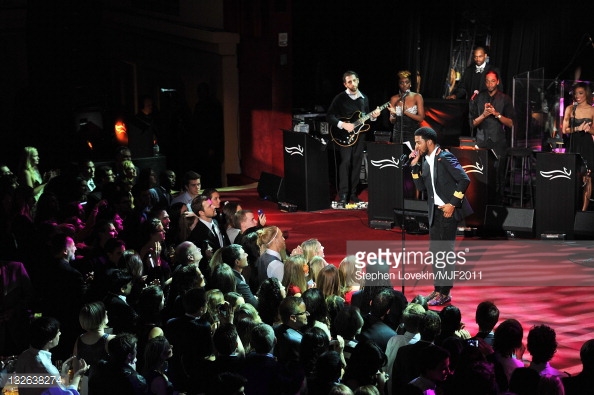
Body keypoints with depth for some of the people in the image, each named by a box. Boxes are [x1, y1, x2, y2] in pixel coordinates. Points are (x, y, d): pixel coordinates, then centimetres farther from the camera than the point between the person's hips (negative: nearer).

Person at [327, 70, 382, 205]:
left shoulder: (364, 98, 14)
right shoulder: (340, 98, -3)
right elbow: (330, 116, -7)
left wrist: (373, 116, 1)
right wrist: (343, 125, -18)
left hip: (359, 134, 5)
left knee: (356, 164, 5)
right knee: (345, 162, -14)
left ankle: (353, 193, 12)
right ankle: (343, 195, -11)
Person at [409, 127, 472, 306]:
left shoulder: (445, 157, -14)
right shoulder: (426, 162, 11)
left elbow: (464, 180, -18)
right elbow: (421, 187, 9)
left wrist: (452, 204, -18)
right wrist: (415, 166, 0)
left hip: (448, 210, -8)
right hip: (435, 211, 8)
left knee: (445, 250, -5)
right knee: (436, 251, 12)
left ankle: (444, 293, 0)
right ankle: (438, 289, 21)